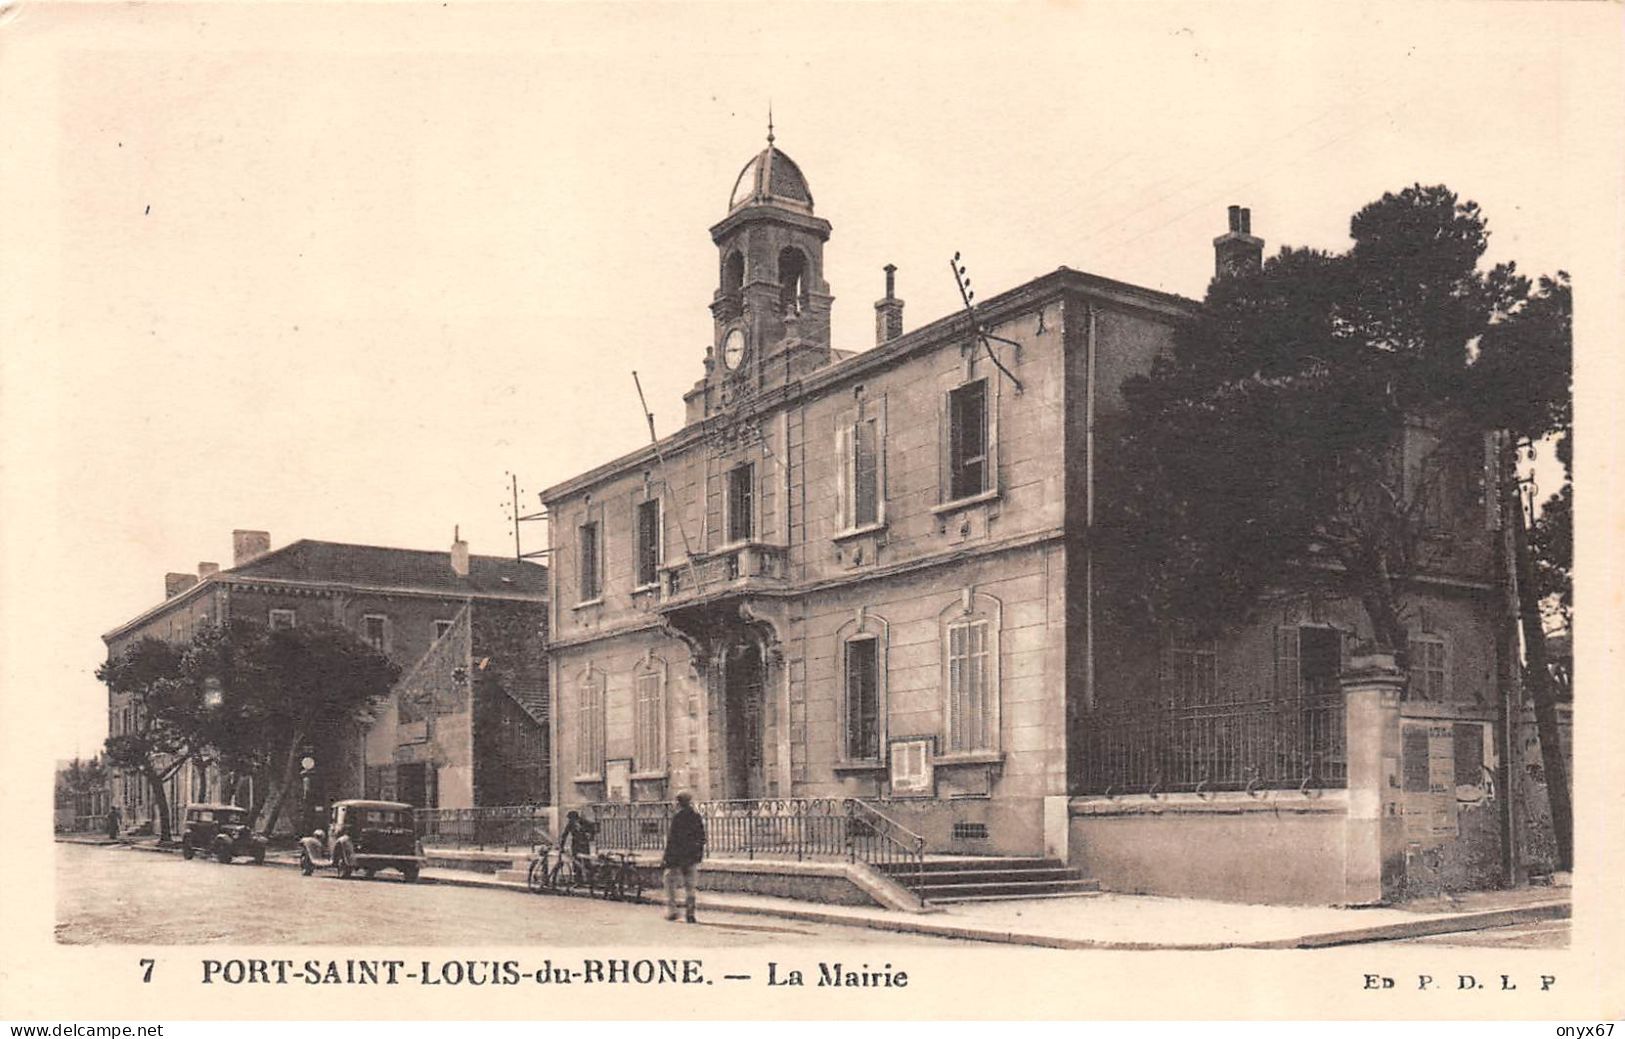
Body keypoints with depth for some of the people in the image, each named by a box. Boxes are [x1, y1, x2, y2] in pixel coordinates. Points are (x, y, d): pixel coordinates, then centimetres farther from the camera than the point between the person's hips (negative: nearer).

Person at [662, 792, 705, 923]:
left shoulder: (677, 818, -14)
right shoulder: (698, 818, 5)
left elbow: (672, 840, -14)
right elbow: (702, 838, 10)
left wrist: (667, 859, -10)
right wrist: (700, 856, 18)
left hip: (677, 857, -5)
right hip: (692, 857, 5)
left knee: (670, 880, 10)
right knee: (689, 884, 11)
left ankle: (671, 910, 6)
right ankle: (690, 913, 8)